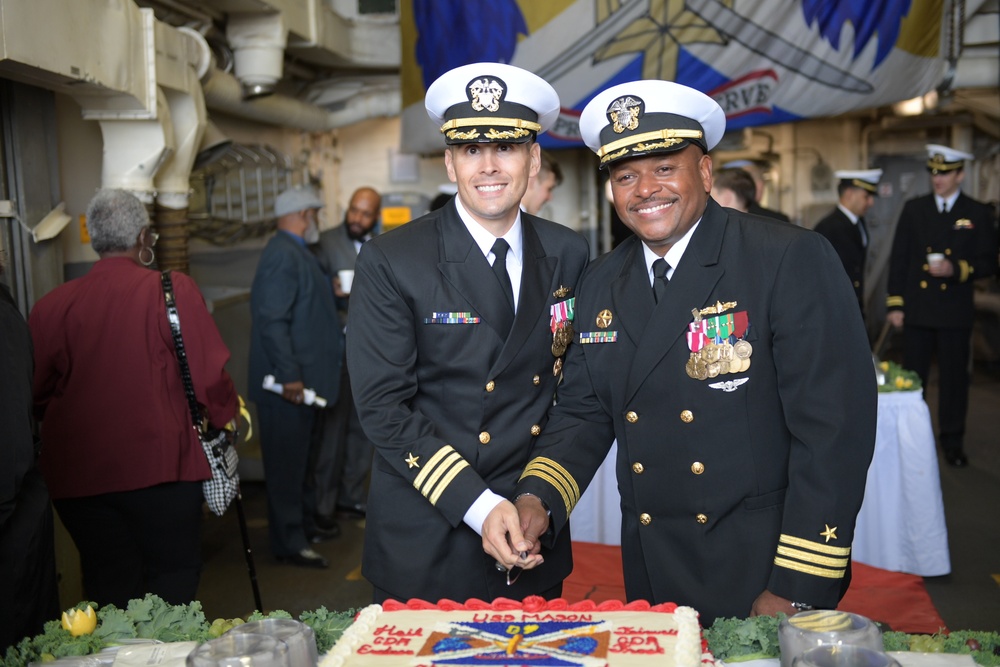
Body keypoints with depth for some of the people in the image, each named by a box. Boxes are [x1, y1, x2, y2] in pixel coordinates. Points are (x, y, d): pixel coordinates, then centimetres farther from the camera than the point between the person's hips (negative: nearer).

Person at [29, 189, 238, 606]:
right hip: (160, 465, -3)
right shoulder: (174, 291, -9)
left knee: (107, 589, 14)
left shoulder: (50, 306, 0)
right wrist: (226, 416, 11)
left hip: (77, 474, 3)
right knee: (174, 575, 11)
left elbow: (37, 396, 7)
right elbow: (210, 373, -8)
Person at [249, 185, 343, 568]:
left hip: (303, 378, 11)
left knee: (302, 455, 21)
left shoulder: (294, 253, 14)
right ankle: (288, 543, 9)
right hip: (289, 382, -11)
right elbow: (273, 321, -24)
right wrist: (289, 375, -26)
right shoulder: (284, 256, -18)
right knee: (287, 461, -1)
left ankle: (305, 521, 35)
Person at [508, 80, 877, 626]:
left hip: (764, 575, -4)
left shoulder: (794, 261, -14)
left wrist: (795, 591, -18)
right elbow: (583, 411, 9)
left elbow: (834, 428, -17)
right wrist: (538, 498, -10)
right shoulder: (601, 283, 4)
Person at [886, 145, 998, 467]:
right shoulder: (913, 209, 5)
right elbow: (898, 259, 3)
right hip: (917, 309, 1)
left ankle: (952, 441, 18)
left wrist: (957, 269, -18)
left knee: (954, 378, 6)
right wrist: (895, 303, -2)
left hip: (956, 313, -1)